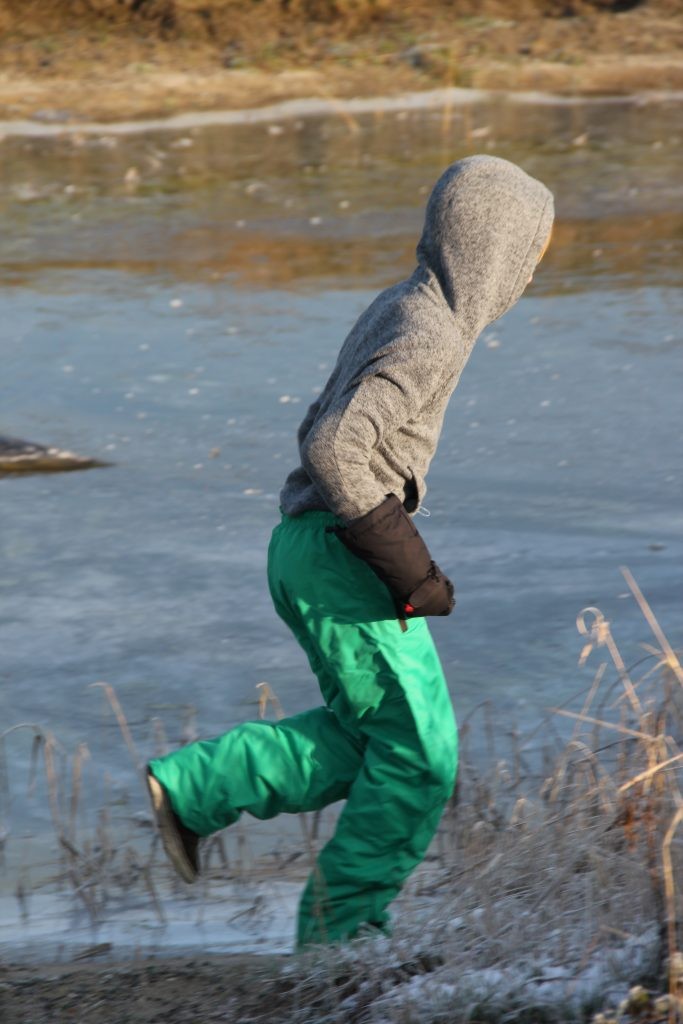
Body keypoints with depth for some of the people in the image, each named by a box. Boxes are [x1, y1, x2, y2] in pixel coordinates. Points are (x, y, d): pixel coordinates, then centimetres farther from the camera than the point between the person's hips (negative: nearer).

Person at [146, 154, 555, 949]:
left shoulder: (398, 311, 13)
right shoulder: (430, 333, -18)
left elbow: (324, 432, 22)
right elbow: (334, 447, -27)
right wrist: (409, 569, -21)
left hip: (307, 550, 10)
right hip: (342, 562, -10)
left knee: (368, 735, 19)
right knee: (419, 754, 1)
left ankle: (192, 790, 15)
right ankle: (341, 929, 8)